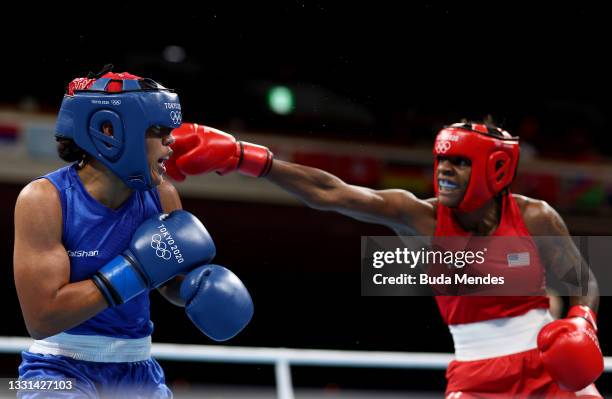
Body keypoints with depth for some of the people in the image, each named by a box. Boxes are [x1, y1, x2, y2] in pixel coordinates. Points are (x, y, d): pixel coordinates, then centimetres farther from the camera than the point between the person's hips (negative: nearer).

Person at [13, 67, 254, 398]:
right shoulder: (45, 200, -17)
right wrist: (137, 268, -24)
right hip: (61, 368, -5)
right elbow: (41, 318, -23)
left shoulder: (161, 196, -3)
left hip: (135, 369, 5)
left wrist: (202, 284, -10)